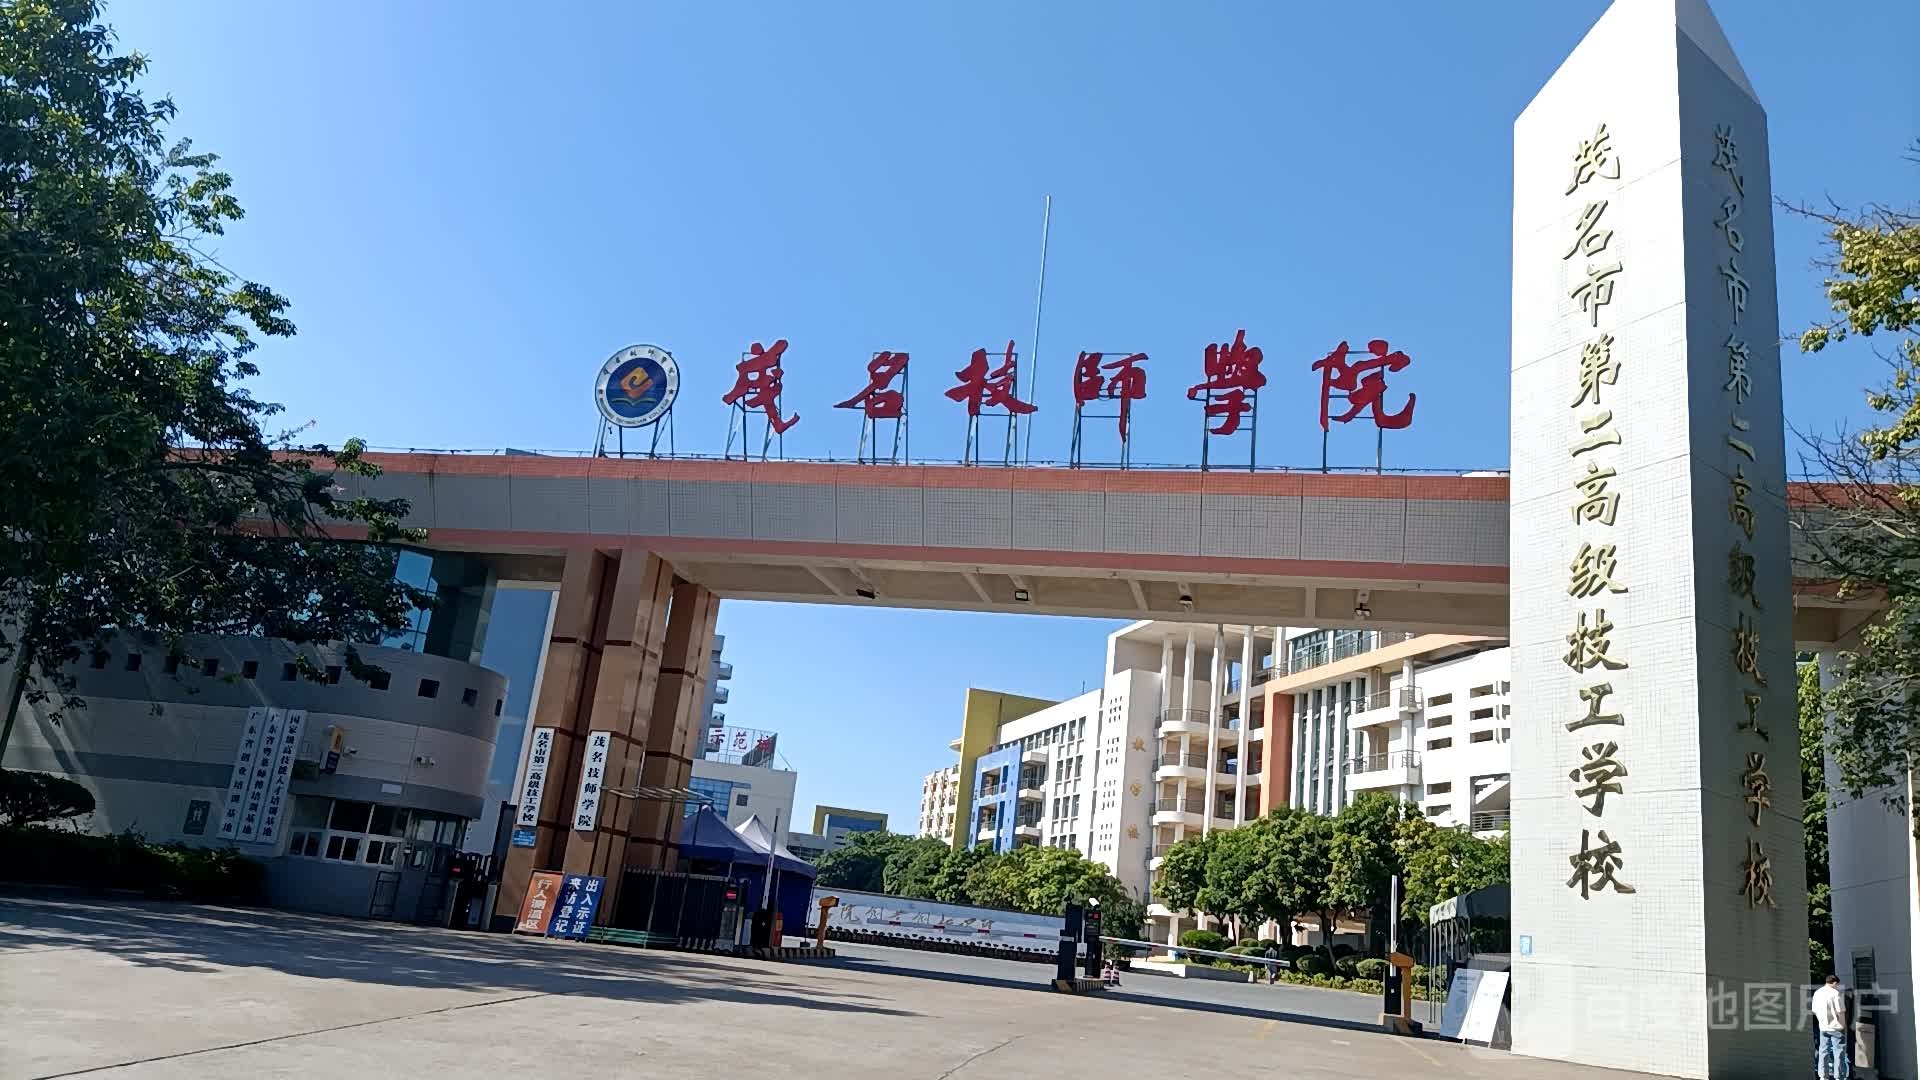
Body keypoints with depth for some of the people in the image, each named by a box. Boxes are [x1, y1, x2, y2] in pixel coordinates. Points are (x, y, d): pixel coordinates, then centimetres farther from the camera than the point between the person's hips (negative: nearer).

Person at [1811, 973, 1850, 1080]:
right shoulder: (1836, 993, -13)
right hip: (1836, 1027, -5)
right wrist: (1844, 1024, -1)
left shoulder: (1817, 993, 6)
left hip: (1823, 1027, 5)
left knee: (1823, 1051, 11)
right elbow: (1840, 1011, -15)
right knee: (1839, 1052, 3)